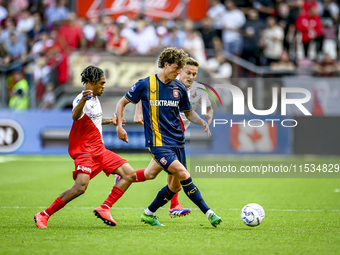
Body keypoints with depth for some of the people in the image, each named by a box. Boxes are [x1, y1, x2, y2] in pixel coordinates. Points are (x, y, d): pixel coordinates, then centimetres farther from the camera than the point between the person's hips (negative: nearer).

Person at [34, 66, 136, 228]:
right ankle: (43, 215, -15)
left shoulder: (95, 99, 16)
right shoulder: (82, 99, -14)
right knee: (81, 187, -26)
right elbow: (76, 116, -39)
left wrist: (109, 121, 44)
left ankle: (104, 208, -4)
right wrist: (83, 100, -57)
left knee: (129, 174, 0)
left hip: (99, 150, 10)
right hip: (85, 151, -10)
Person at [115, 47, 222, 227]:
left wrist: (203, 123, 2)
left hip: (177, 142, 6)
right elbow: (122, 103, 6)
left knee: (175, 186, 6)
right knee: (184, 174, -22)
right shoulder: (145, 85, -5)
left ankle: (149, 214, 26)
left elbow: (188, 113, 20)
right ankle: (209, 213, -20)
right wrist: (119, 126, -5)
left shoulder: (179, 88, 7)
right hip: (158, 143, -6)